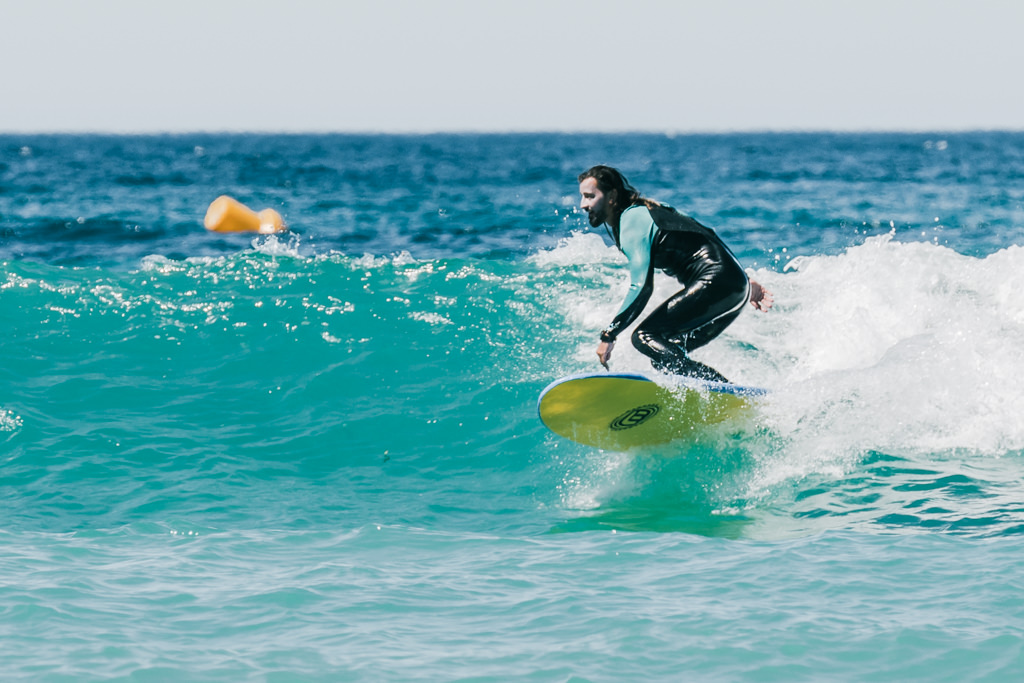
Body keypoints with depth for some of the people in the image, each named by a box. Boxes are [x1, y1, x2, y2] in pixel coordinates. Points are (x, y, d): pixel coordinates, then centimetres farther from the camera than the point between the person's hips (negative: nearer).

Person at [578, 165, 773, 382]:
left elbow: (641, 288, -19)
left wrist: (608, 335, -16)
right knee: (664, 357, 7)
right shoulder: (640, 213, 20)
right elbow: (691, 246, 24)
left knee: (645, 337, -18)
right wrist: (746, 284, 25)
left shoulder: (632, 221, -10)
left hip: (716, 283, -10)